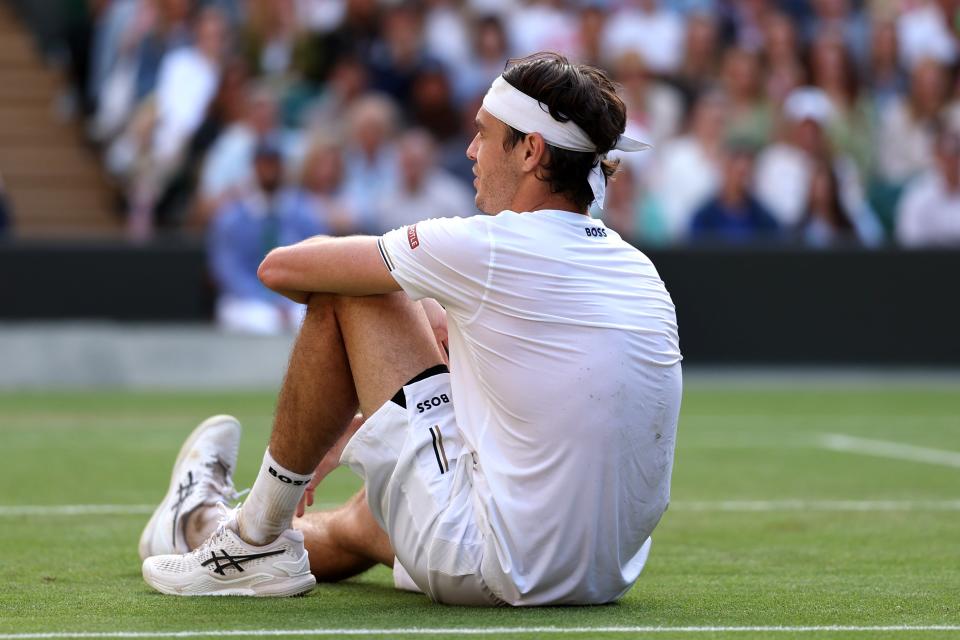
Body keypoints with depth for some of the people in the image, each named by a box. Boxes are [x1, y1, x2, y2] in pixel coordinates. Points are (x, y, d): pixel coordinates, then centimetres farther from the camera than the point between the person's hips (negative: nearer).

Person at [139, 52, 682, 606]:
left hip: (492, 571, -8)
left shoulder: (485, 248, -12)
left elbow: (281, 268, -4)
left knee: (345, 299, 2)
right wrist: (359, 429, 31)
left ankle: (258, 537, 14)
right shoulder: (638, 269, 11)